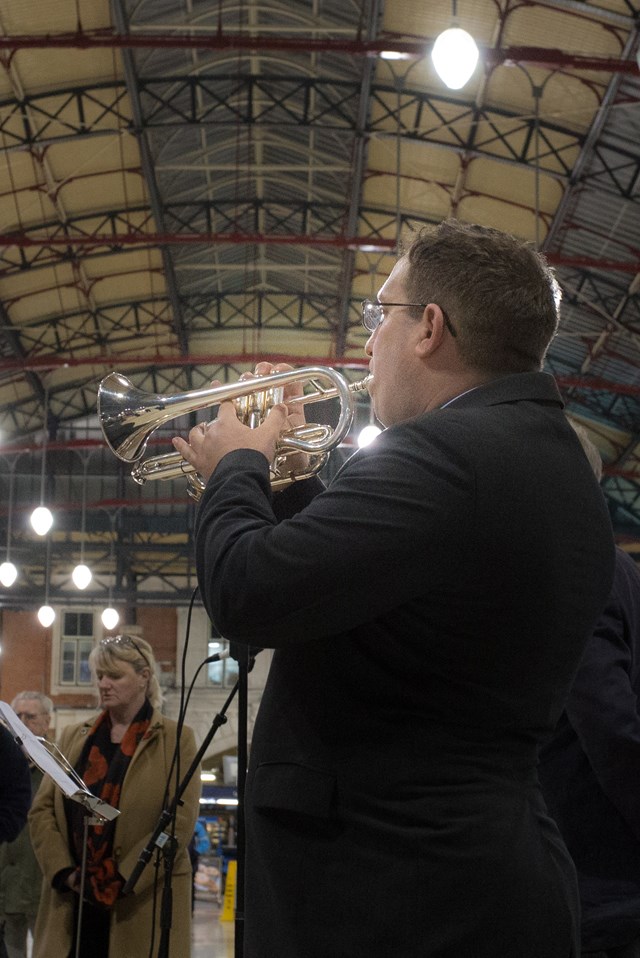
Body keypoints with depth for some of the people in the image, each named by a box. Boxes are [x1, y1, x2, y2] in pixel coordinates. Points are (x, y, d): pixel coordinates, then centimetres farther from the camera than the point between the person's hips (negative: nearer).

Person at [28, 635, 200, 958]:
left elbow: (180, 822, -7)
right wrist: (64, 871, -6)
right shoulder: (73, 737, 15)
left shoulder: (176, 739, 2)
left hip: (144, 901, -3)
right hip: (71, 901, 3)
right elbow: (41, 809, 9)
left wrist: (122, 880, -13)